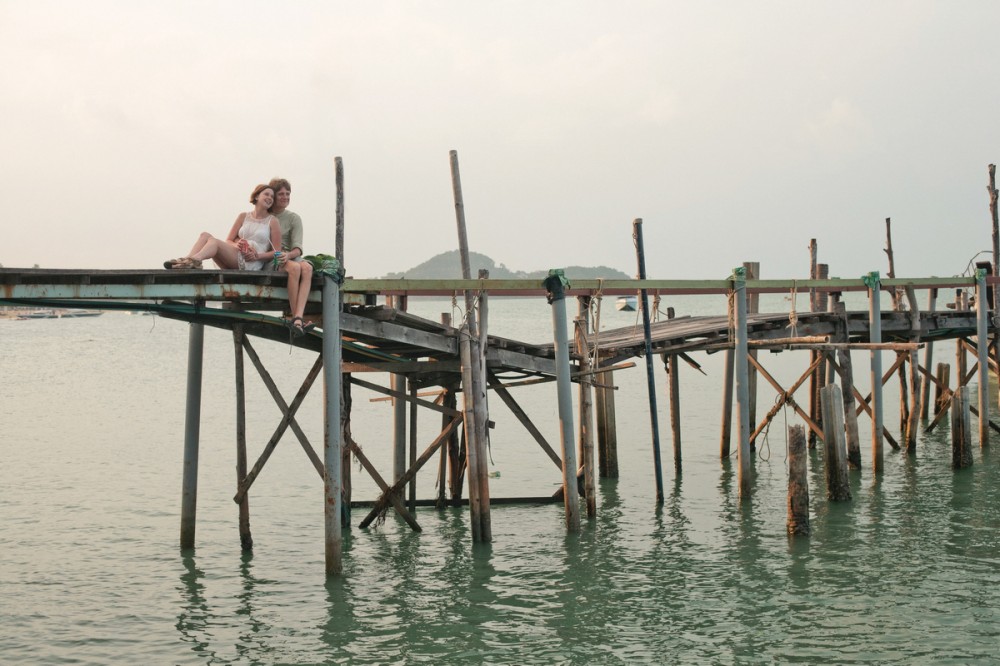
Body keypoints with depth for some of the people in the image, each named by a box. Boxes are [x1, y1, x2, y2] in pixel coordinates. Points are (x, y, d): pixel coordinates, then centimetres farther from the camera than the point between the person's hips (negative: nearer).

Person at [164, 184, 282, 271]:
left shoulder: (272, 221, 11)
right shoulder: (243, 217, 22)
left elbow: (276, 252, 4)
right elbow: (228, 241, 17)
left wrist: (258, 256, -13)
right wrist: (237, 245, -6)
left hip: (252, 264, -5)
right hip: (235, 256, 5)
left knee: (214, 241, -26)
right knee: (205, 235, -17)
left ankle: (194, 260, -56)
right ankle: (189, 261, -45)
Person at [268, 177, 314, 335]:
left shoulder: (293, 218, 12)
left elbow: (297, 248, -1)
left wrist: (288, 255, -25)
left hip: (288, 256, 2)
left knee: (307, 267, -33)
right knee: (295, 267, -35)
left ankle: (297, 317, -48)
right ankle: (295, 315, -35)